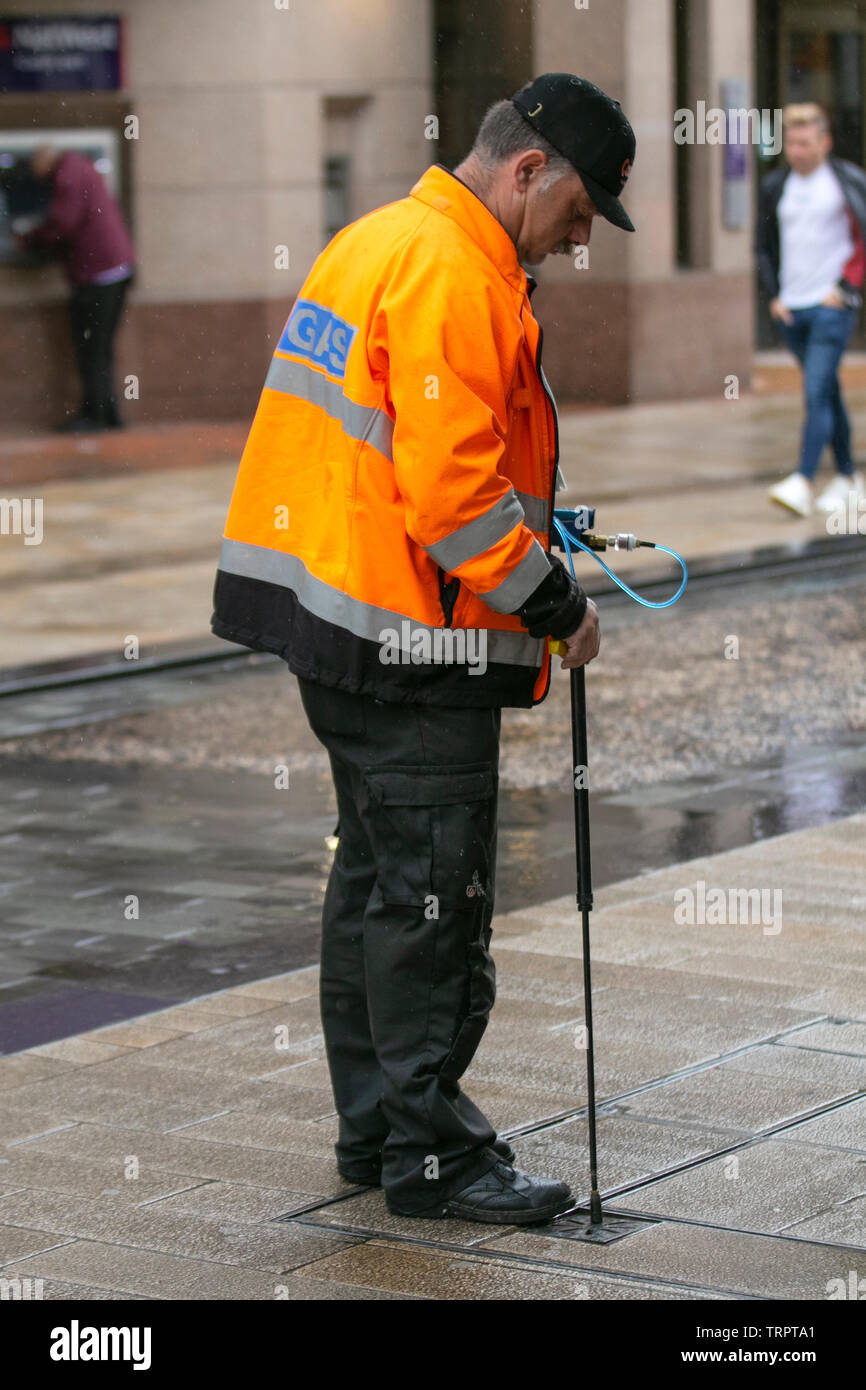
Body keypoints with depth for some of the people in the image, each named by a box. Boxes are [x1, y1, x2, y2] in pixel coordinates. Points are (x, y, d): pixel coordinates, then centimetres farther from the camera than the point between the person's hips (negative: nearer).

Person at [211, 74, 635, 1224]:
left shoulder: (379, 241, 16)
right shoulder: (452, 276, -17)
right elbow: (452, 488, -23)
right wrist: (555, 604, -13)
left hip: (332, 609, 11)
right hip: (410, 645, -11)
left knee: (376, 876, 17)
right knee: (431, 896, -4)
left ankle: (376, 1124, 25)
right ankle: (430, 1153, 3)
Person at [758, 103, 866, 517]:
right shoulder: (775, 185, 9)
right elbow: (766, 245, 18)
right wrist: (774, 294, 9)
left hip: (831, 305, -5)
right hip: (791, 308, 5)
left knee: (816, 394, -15)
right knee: (827, 393, 13)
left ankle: (802, 482, -21)